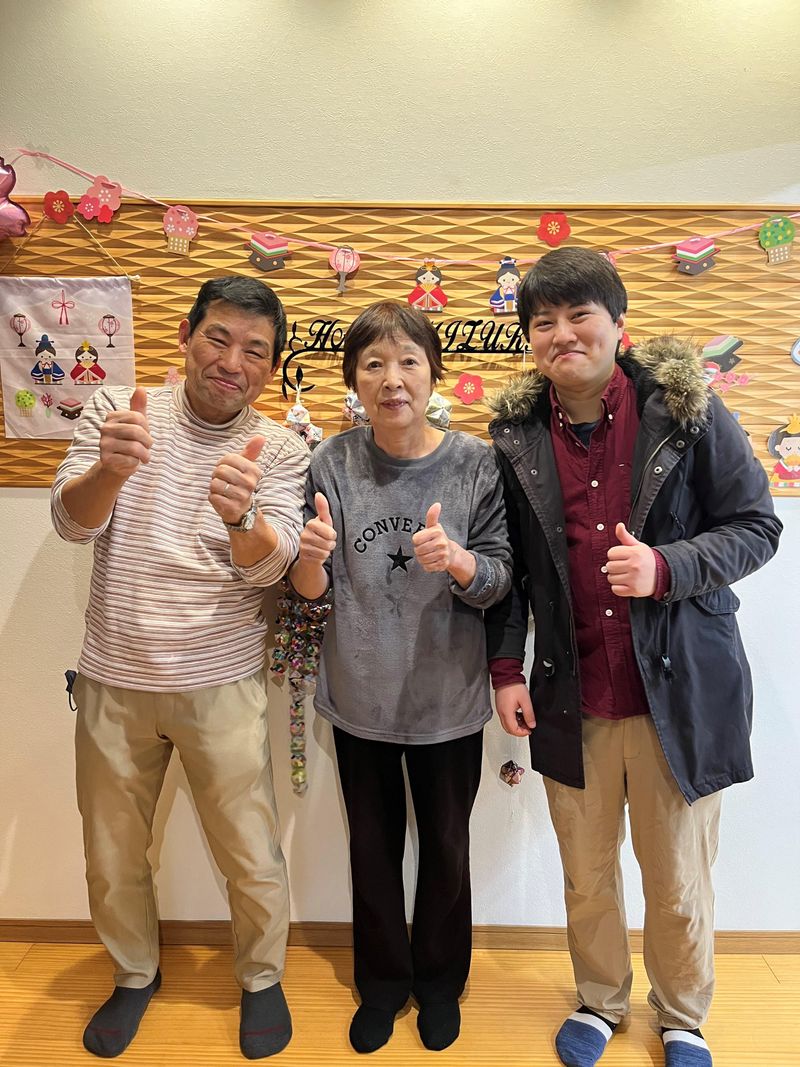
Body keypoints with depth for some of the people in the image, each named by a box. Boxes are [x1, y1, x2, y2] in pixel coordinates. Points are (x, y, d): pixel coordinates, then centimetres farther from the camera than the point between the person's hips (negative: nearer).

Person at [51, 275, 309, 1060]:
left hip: (221, 686, -1)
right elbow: (72, 523, -13)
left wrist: (240, 516, -39)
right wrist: (111, 468, -36)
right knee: (112, 857, 18)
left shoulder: (281, 451, -4)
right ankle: (134, 975, 46)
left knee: (251, 857, 8)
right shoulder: (116, 409, -2)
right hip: (113, 680, 2)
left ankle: (262, 979, 38)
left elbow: (268, 565, -16)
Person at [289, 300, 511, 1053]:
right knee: (373, 846, 19)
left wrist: (458, 560, -30)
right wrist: (313, 555, -27)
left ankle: (439, 979, 45)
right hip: (360, 696, 1)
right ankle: (383, 979, 45)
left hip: (447, 698, -1)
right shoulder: (333, 463, -7)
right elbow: (309, 591, -4)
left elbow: (499, 583, -9)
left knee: (446, 848, 18)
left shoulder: (474, 464, -11)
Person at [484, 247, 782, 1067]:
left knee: (679, 882, 16)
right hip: (571, 697, 2)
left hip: (680, 691, -2)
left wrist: (666, 567, -22)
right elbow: (509, 565, 6)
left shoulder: (685, 408, -8)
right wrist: (506, 667, 2)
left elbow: (755, 526, -5)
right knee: (586, 877, 20)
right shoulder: (516, 436, -1)